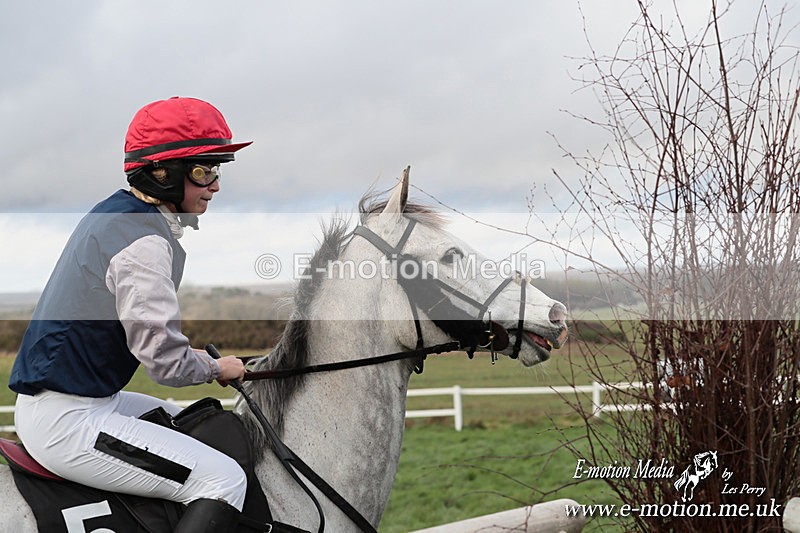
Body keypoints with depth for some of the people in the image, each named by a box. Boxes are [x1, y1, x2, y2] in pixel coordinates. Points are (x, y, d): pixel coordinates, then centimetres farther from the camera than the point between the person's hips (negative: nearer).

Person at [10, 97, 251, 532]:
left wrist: (197, 355, 13)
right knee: (224, 479, -14)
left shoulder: (113, 213, 11)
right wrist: (218, 369, -3)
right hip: (64, 422, -11)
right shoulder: (146, 242, -20)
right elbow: (165, 361, -22)